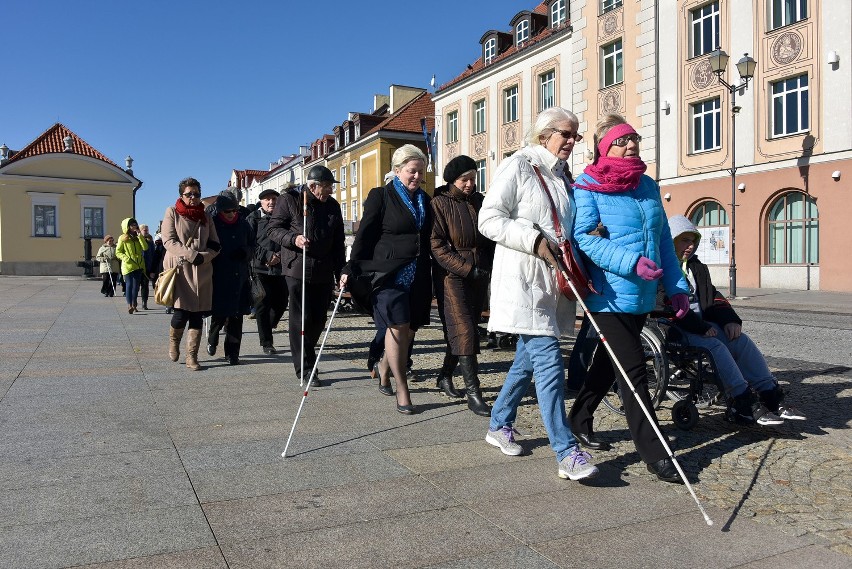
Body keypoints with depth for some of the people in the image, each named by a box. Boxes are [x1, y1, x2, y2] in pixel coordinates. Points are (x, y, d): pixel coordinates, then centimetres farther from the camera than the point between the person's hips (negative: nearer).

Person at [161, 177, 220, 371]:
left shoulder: (206, 217, 15)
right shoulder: (172, 212, 5)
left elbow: (215, 245, 10)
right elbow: (169, 241, -6)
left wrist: (203, 257, -10)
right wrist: (192, 255, -15)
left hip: (202, 271, 3)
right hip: (179, 268, -3)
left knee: (197, 315, 2)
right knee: (181, 313, -11)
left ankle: (192, 357, 9)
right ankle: (174, 342, 21)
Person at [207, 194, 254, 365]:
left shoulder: (243, 224, 8)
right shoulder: (212, 224, -1)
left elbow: (252, 244, 16)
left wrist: (245, 252, -5)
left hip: (239, 276, 3)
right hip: (219, 277, -3)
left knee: (236, 316, 3)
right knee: (219, 314, -1)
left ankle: (232, 352, 11)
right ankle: (212, 340, 30)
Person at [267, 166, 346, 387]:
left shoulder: (332, 205, 12)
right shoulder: (289, 200, -2)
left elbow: (338, 242, 15)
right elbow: (272, 229, -2)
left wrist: (341, 272, 11)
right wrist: (293, 238, -21)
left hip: (324, 271, 5)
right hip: (297, 269, -5)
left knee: (318, 319, 8)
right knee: (301, 319, -5)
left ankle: (304, 358, 27)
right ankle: (305, 369, 0)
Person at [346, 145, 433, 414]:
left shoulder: (424, 200, 16)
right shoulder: (381, 196, -1)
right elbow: (364, 235, -4)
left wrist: (429, 277, 15)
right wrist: (352, 269, -11)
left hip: (417, 276, 6)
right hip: (388, 273, -5)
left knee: (409, 330, 7)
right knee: (398, 327, -10)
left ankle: (384, 371, 32)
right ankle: (402, 393, -1)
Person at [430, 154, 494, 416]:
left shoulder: (479, 201, 11)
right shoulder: (439, 203, -5)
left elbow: (489, 237, 18)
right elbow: (437, 245, -11)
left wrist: (489, 266, 4)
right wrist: (467, 269, -16)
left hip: (479, 275, 6)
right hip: (452, 275, -6)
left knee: (465, 328, 11)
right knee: (464, 330, -12)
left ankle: (445, 376, 29)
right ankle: (473, 393, -11)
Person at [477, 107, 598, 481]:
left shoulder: (562, 176, 19)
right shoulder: (518, 166, -5)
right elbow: (489, 219, -12)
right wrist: (535, 241, -20)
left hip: (552, 281, 8)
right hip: (523, 280, -8)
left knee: (528, 358, 15)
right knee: (549, 361, -13)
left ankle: (499, 425, 32)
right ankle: (567, 453, -9)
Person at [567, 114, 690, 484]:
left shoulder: (648, 185, 13)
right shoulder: (586, 188, -6)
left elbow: (664, 240, 15)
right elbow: (584, 238, -16)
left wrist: (676, 287, 10)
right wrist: (631, 262, -25)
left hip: (643, 296, 7)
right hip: (611, 294, -7)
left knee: (609, 361, 18)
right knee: (633, 371, -5)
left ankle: (580, 418, 38)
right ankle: (654, 453, 4)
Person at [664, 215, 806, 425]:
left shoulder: (696, 266, 22)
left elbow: (713, 296, 21)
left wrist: (729, 320, 2)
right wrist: (701, 327, -21)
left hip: (702, 324, 9)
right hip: (675, 329, -9)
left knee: (742, 340, -11)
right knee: (715, 346, -30)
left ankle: (771, 397, -11)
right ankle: (744, 404, -28)